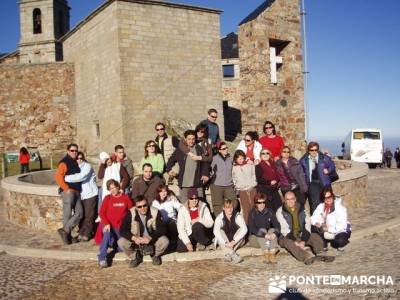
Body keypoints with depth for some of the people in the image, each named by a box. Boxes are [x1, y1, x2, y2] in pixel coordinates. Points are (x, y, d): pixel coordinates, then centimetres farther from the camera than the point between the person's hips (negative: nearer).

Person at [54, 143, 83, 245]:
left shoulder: (76, 163, 17)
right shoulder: (64, 163, -8)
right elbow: (58, 176, -19)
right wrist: (67, 189, -18)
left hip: (76, 192, 8)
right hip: (68, 192, -8)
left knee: (79, 213, 0)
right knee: (67, 214, -2)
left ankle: (65, 230, 4)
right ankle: (67, 236, 5)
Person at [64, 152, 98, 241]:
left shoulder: (87, 166, -11)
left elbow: (80, 177, -26)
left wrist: (66, 178, -26)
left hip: (90, 195, -6)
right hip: (81, 195, 6)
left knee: (88, 216, -3)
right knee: (81, 215, 8)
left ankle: (86, 235, 5)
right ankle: (81, 233, 18)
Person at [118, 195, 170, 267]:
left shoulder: (155, 212, -15)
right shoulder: (130, 213, -14)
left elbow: (162, 229, -19)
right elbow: (123, 230, -17)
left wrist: (150, 238, -35)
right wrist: (134, 238, -34)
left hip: (152, 241, 0)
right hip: (136, 241, 0)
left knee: (165, 241, -29)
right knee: (121, 242, -26)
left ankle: (155, 255, 8)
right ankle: (135, 256, 6)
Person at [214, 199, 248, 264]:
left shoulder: (238, 216, -13)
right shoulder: (220, 217, -12)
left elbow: (244, 229, -27)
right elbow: (216, 231, -27)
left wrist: (234, 241, -35)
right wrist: (225, 243, -38)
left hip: (237, 242, 0)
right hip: (224, 241, 0)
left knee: (241, 230, -24)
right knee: (220, 231, -26)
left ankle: (228, 254, -31)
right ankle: (234, 256, -42)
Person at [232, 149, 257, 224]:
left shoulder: (250, 165, 8)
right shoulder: (234, 169, 7)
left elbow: (254, 175, 11)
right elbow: (234, 179, 11)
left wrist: (253, 184, 1)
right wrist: (238, 186, 0)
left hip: (252, 189, 1)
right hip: (242, 190, -1)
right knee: (245, 209, -3)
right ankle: (247, 224, 1)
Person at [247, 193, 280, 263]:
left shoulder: (269, 212, -1)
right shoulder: (252, 213, -11)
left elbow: (277, 225, -10)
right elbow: (252, 229, -22)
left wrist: (275, 233, -31)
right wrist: (264, 235, -35)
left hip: (268, 239, 3)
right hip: (255, 238, -3)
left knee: (272, 230, -23)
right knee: (262, 230, -27)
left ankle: (272, 255, -37)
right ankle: (266, 255, -38)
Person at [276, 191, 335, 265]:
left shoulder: (302, 209, 11)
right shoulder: (281, 211, 0)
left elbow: (308, 224, 0)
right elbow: (284, 228, -11)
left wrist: (303, 241, -15)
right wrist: (295, 242, -23)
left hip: (301, 236, 4)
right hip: (287, 237, -4)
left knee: (315, 236, -16)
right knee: (288, 242, -34)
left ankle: (320, 254, -39)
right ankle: (307, 257, -55)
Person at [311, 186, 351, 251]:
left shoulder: (340, 207, -20)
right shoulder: (321, 206, -5)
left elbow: (342, 225, -26)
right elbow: (313, 218, -7)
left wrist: (329, 229, -31)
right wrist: (317, 223, -28)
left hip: (341, 231, -4)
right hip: (326, 231, 4)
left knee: (340, 241, -35)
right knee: (313, 228, -20)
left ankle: (340, 244, 2)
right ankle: (323, 244, 1)